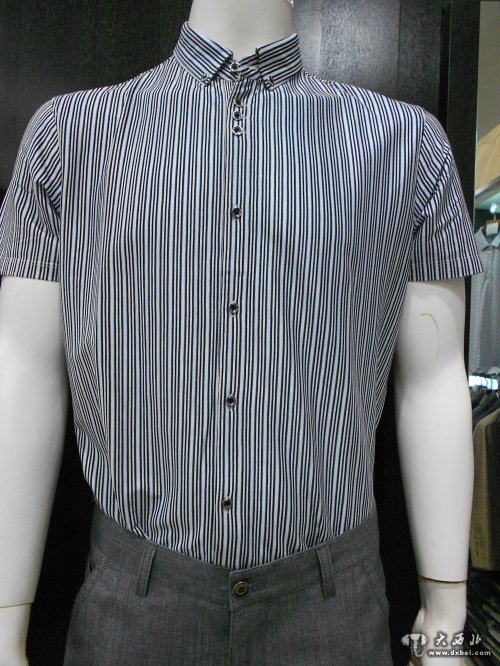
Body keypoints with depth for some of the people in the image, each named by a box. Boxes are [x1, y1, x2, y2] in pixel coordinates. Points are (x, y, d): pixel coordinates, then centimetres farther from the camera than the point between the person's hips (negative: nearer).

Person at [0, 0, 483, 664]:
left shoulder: (407, 142, -2)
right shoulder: (67, 132, -2)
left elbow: (433, 383, -1)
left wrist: (447, 608, 3)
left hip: (329, 606, 1)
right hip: (133, 605, 1)